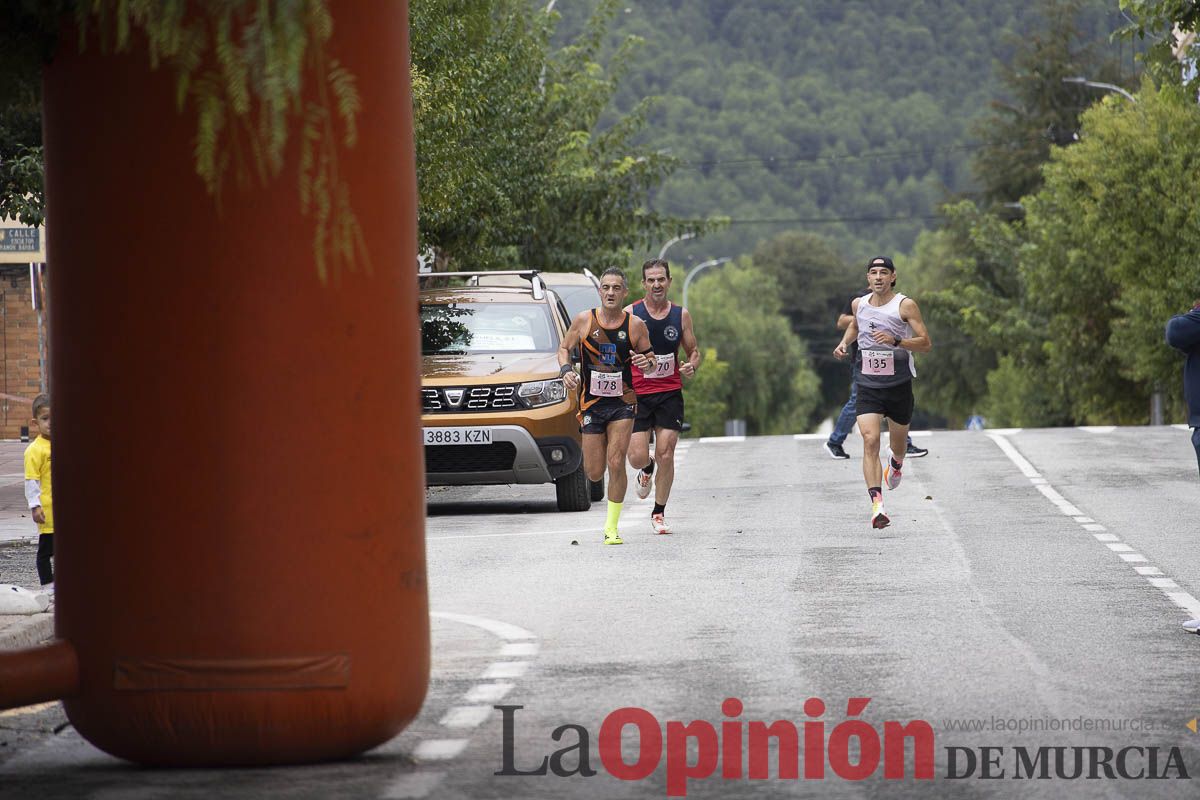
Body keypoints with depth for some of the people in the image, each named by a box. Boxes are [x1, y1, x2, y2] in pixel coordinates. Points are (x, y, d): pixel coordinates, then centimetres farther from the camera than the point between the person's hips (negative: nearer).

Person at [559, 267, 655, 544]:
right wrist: (566, 371, -11)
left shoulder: (635, 325, -3)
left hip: (622, 402, -1)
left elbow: (649, 355, 8)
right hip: (591, 403, 1)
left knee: (616, 463, -14)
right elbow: (564, 348, 9)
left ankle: (611, 528, -2)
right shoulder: (584, 320, -3)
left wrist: (647, 361, -16)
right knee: (594, 474, 2)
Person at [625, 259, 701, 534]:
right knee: (637, 457, -7)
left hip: (670, 393, 1)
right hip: (637, 394, -1)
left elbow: (693, 351, 13)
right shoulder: (630, 314, -3)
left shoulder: (681, 315, 4)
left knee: (666, 455, -4)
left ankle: (659, 512, 11)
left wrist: (691, 366, -9)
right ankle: (647, 470, 31)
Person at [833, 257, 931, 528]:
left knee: (898, 444, 16)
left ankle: (895, 463, 56)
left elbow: (926, 343, -12)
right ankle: (877, 505, -26)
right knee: (870, 441, -18)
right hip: (868, 385, 1)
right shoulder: (859, 304, 5)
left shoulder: (905, 305, -8)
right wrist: (844, 342, 10)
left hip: (898, 385, -1)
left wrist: (895, 341, -26)